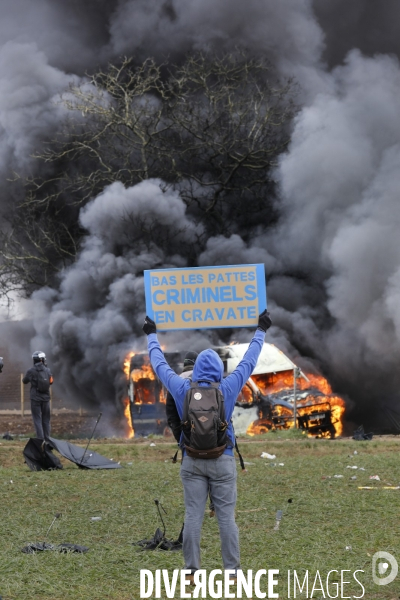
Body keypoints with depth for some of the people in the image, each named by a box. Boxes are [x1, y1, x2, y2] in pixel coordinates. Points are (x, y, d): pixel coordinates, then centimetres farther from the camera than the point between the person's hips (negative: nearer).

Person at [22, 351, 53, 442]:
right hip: (46, 397, 3)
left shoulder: (31, 371, -10)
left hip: (35, 398, -3)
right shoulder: (47, 370, -1)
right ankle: (47, 440, 14)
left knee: (37, 420, 0)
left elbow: (25, 381, 5)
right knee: (46, 420, 13)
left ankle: (41, 440, -8)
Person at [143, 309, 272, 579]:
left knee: (193, 516, 2)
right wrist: (261, 331, 20)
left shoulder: (183, 390, -1)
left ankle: (192, 571, 2)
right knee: (227, 517, 0)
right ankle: (232, 571, -1)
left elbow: (160, 364, 13)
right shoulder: (228, 389, -4)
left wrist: (152, 335, 28)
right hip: (223, 460, -1)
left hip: (192, 461, 1)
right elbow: (249, 362, 7)